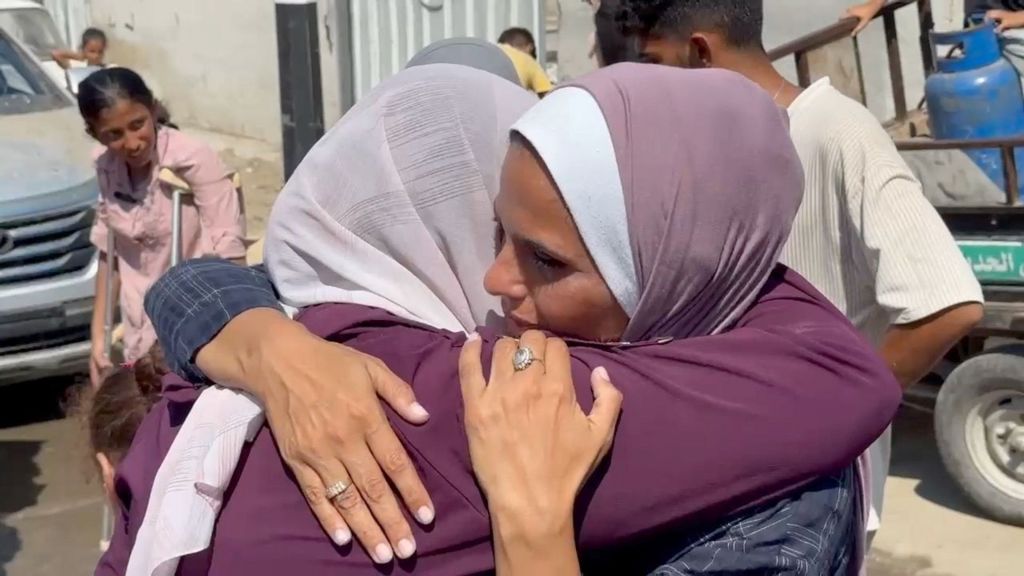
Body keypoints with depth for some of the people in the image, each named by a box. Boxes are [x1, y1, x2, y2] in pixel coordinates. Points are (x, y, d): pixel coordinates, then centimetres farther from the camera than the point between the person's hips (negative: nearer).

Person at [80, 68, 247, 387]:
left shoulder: (194, 160, -16)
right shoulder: (107, 170, 3)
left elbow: (230, 254, -17)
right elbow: (109, 255, 14)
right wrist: (98, 337, 12)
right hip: (141, 341, 5)